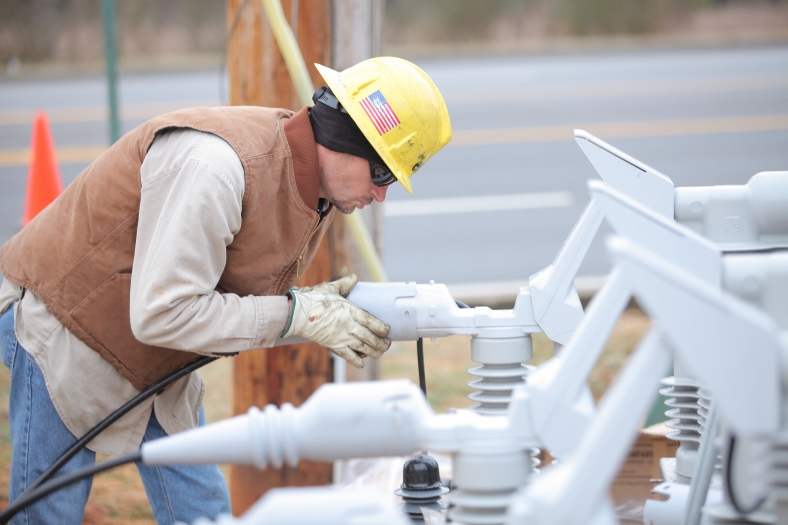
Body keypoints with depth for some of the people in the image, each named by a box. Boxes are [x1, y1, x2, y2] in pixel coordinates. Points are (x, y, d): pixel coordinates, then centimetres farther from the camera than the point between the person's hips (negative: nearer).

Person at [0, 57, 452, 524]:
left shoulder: (320, 196, -3)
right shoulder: (214, 164, -34)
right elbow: (159, 314, -34)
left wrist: (318, 304, -15)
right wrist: (296, 315, -30)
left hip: (157, 360, 8)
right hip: (63, 323, -8)